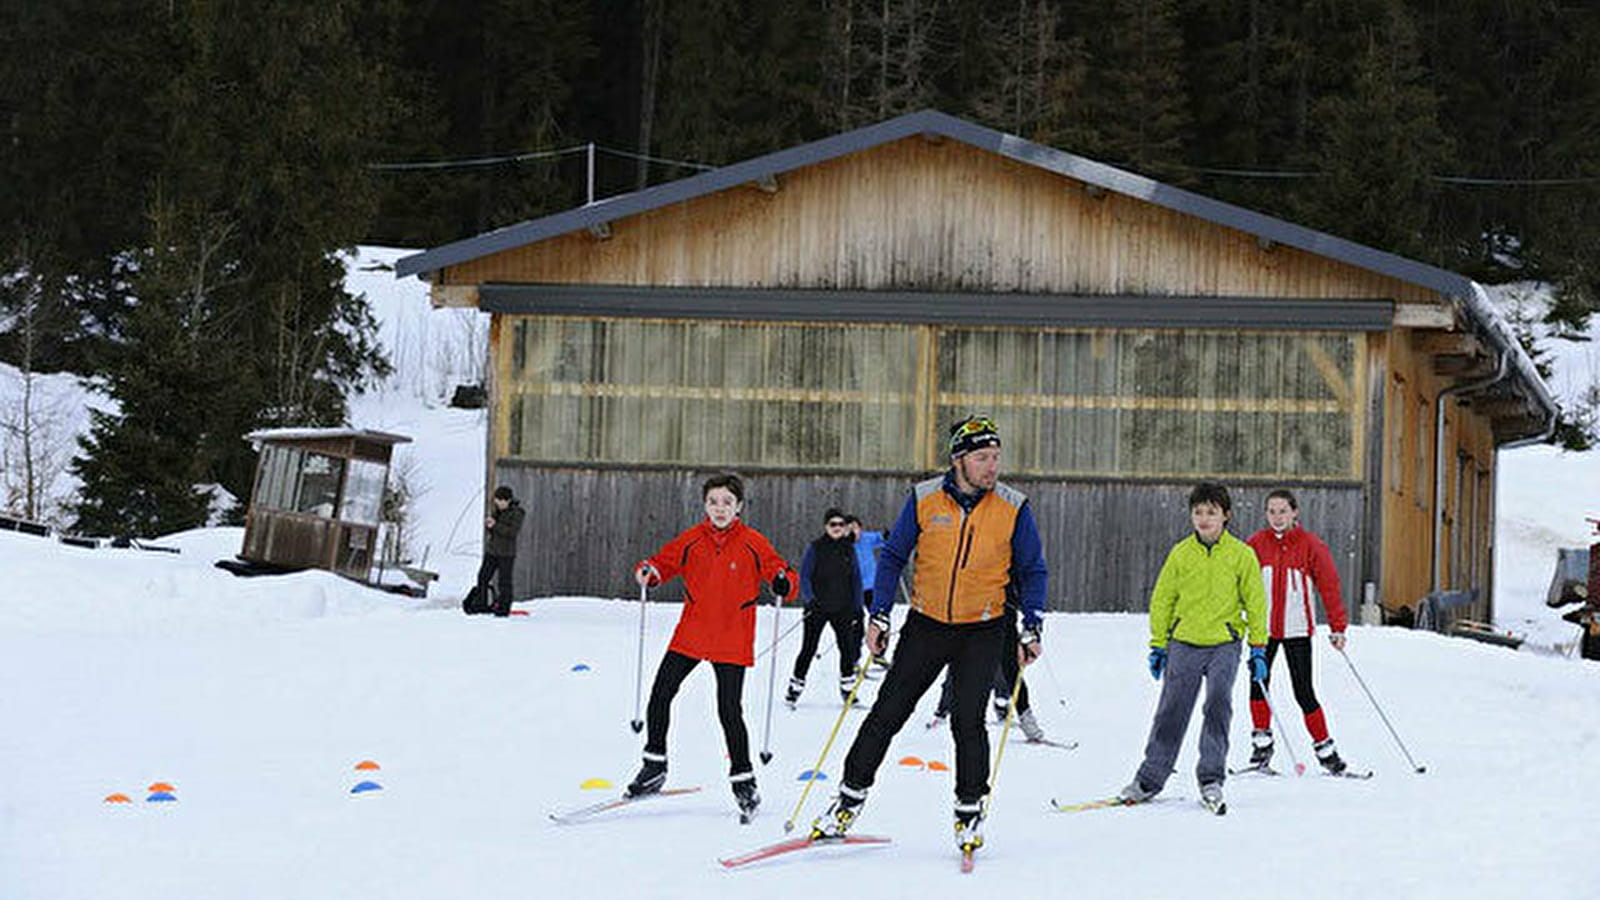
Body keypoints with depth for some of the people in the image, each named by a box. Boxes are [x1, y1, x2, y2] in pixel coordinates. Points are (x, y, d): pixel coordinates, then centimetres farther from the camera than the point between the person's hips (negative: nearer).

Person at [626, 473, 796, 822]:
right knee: (660, 695, 1)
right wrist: (648, 571, -11)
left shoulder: (753, 544, -4)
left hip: (732, 641, -3)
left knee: (729, 711, -7)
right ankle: (655, 767, 18)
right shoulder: (691, 540, 2)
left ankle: (743, 780, 8)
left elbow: (778, 569, -1)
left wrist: (782, 583, -23)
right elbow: (665, 561, 10)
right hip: (690, 635, 3)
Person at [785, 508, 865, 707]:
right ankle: (794, 690, 8)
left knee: (848, 647, -4)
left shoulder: (849, 549, 8)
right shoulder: (815, 548, -2)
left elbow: (856, 579, 14)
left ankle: (847, 691, 8)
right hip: (817, 607, -3)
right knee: (809, 648, -3)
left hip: (842, 608, 3)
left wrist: (857, 606, 8)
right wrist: (810, 599, -19)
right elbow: (804, 577, -4)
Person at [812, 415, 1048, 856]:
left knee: (967, 721, -10)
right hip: (927, 624, 1)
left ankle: (970, 811, 8)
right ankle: (850, 798, 12)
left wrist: (1032, 629, -4)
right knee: (887, 712, 1)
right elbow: (893, 555, 4)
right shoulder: (925, 499, -6)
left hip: (982, 631, -1)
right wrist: (879, 615, -4)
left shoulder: (1013, 508, -6)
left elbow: (1033, 571, 4)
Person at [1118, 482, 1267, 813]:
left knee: (1218, 708, -15)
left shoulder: (1241, 555, 0)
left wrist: (1258, 648, 2)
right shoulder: (1181, 553, 4)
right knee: (1171, 712, 5)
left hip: (1224, 644, -2)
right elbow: (1162, 600, 11)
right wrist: (1158, 645, 9)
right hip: (1184, 643, 2)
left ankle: (1211, 780, -6)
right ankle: (1149, 779, 15)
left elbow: (1255, 602, 5)